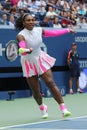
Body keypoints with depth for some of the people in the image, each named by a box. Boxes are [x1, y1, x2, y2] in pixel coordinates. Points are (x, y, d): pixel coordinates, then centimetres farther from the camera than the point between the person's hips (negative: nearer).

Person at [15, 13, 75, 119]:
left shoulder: (39, 30, -7)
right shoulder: (21, 35, -22)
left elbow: (53, 33, 9)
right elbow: (23, 51, -36)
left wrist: (68, 30, 16)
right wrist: (27, 51, -59)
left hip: (41, 59, 3)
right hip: (29, 63, -3)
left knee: (51, 83, -11)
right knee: (35, 90, 4)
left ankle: (63, 109, -12)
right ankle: (42, 108, 33)